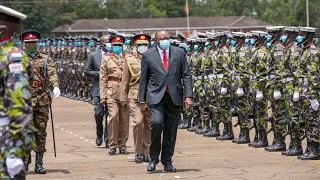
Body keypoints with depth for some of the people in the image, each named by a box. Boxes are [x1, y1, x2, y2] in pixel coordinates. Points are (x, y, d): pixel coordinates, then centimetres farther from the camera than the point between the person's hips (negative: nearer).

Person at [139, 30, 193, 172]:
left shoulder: (179, 53, 8)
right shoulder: (148, 55, 5)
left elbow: (186, 75, 6)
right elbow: (143, 79, 7)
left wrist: (189, 96, -4)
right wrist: (142, 100, 4)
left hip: (174, 97, 2)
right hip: (156, 96, -2)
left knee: (171, 130, 4)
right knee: (157, 123, -22)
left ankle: (167, 162, 16)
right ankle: (154, 158, -6)